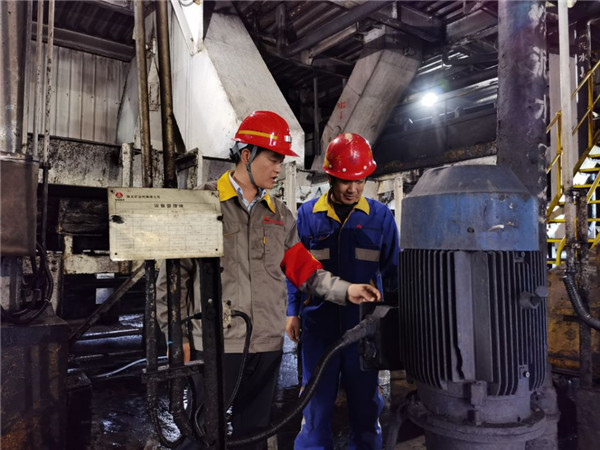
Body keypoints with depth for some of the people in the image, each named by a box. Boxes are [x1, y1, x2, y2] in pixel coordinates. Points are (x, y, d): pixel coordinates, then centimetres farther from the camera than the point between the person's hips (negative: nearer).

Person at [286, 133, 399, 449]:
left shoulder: (380, 216, -1)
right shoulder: (308, 214, -1)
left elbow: (392, 270, 4)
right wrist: (293, 312, 3)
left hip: (364, 323, 0)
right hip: (319, 323, 0)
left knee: (365, 399, 15)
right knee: (317, 399, 11)